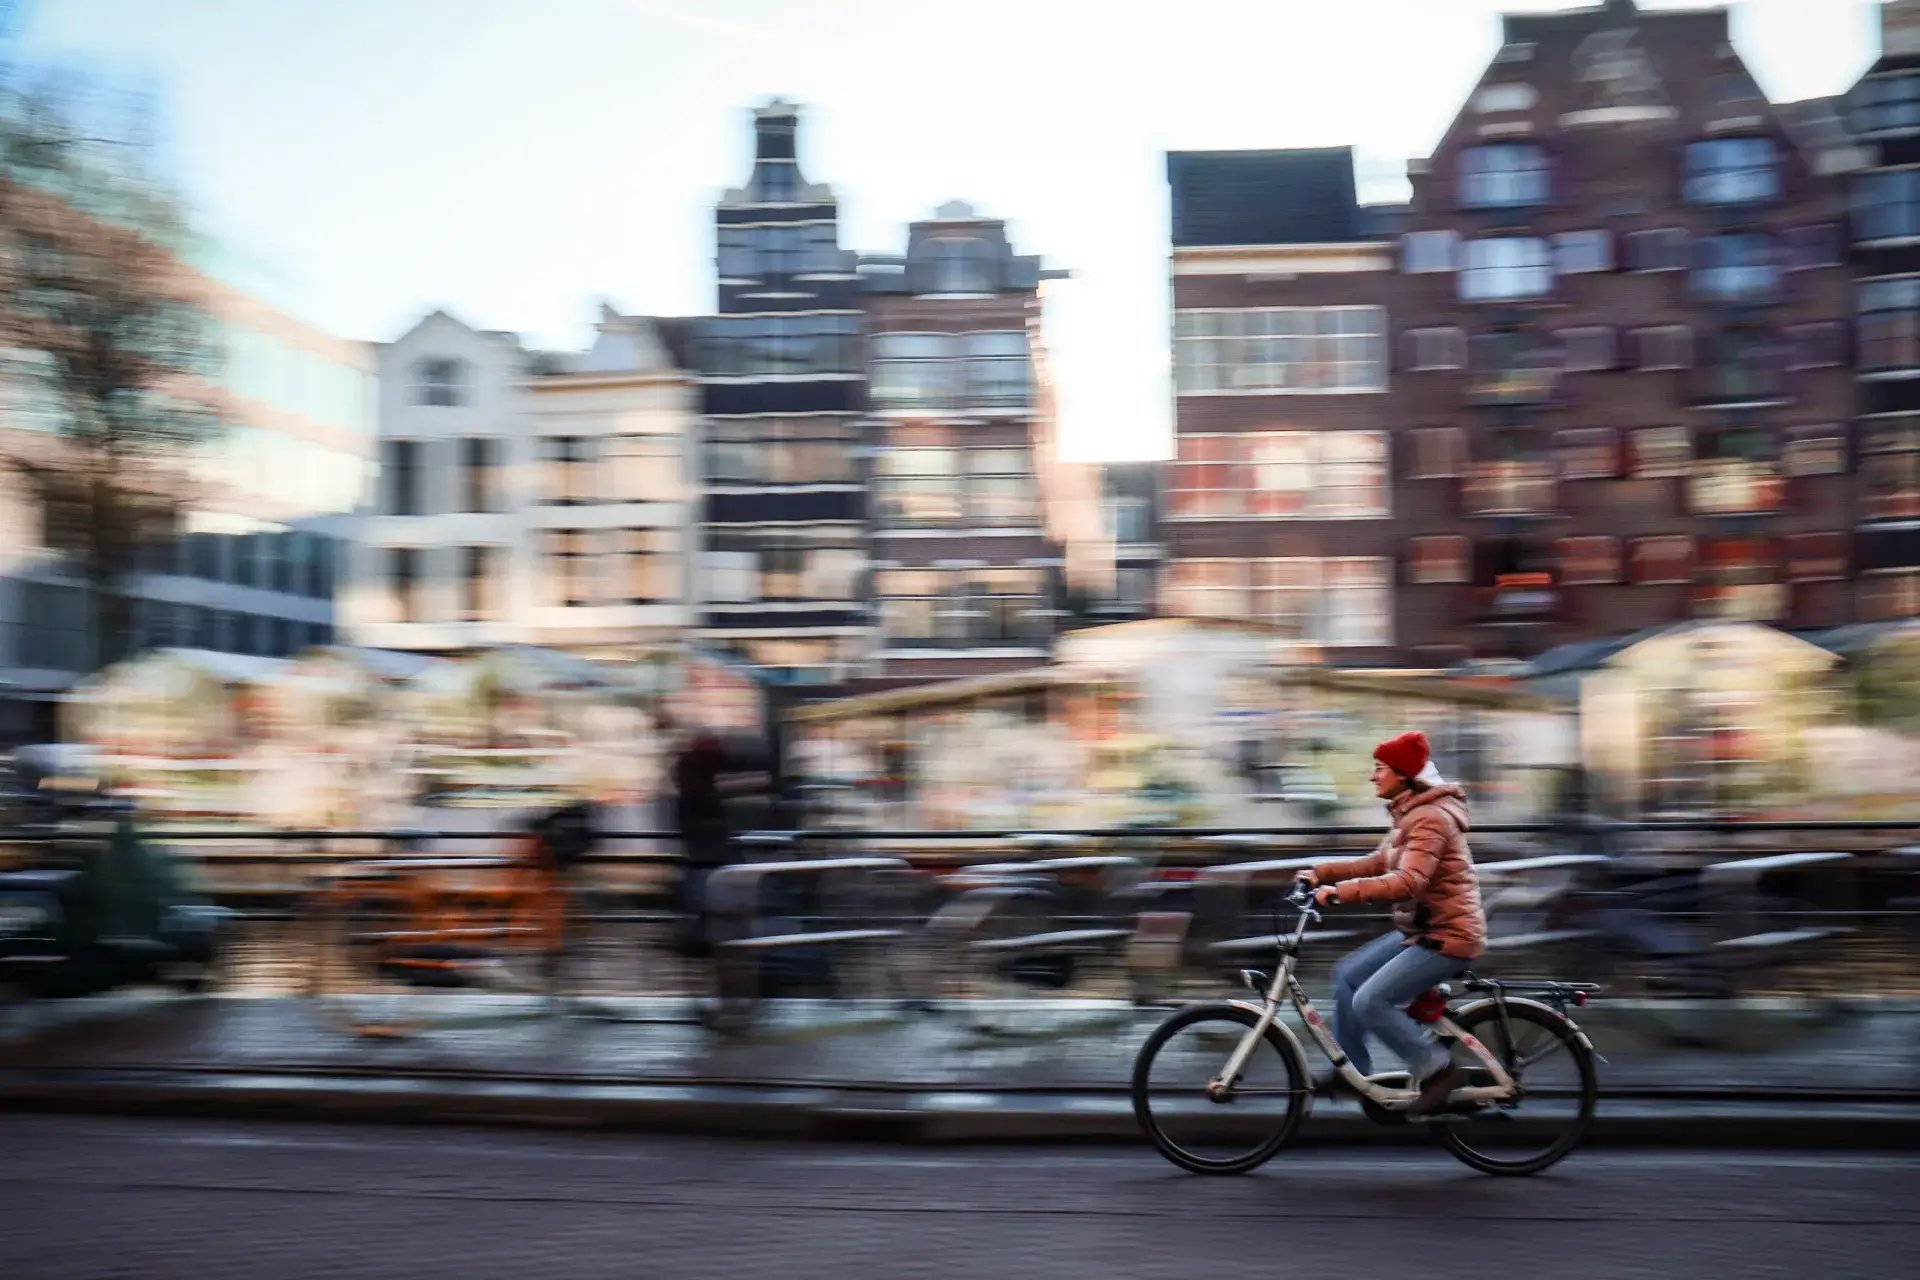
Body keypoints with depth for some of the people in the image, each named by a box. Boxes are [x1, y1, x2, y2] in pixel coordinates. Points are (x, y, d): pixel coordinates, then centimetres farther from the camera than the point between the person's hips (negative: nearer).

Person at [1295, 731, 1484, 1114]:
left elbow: (1408, 881, -32)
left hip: (1446, 936, -10)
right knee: (1347, 975, 11)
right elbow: (1378, 863, 15)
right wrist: (1322, 873, 5)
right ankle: (1353, 1070, 21)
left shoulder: (1430, 818, -20)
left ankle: (1437, 1069, -2)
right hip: (1418, 930, 10)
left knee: (1369, 1002, -16)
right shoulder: (1410, 813, 12)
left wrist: (1341, 891, -34)